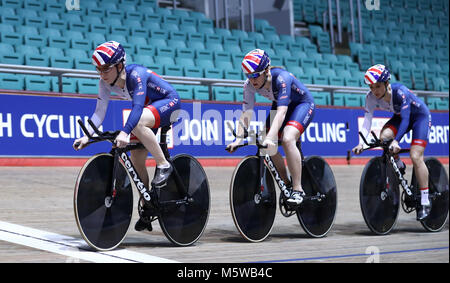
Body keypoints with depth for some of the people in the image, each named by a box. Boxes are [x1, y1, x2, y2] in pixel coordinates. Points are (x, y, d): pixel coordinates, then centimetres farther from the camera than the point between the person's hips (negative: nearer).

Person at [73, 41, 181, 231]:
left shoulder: (136, 75, -32)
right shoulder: (106, 83, -12)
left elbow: (137, 106, -43)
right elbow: (99, 112, -10)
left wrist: (124, 132, -57)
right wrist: (86, 136, -25)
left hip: (169, 102, -8)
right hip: (148, 108, 8)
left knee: (137, 123, -37)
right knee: (136, 159, -1)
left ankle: (164, 165, -20)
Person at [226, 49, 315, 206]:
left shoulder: (282, 78, -37)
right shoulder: (250, 85, -20)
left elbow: (281, 112, -46)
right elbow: (246, 113, -19)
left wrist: (270, 137, -57)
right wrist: (238, 139, -32)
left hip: (303, 104, -7)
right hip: (280, 105, 7)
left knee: (287, 139, -30)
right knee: (267, 145, -8)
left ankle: (298, 190, -22)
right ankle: (286, 185, 12)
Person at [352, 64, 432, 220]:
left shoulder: (400, 92, -35)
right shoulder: (371, 97, -20)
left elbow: (405, 119, -42)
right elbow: (367, 120, -23)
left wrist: (396, 141, -55)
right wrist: (361, 143, -38)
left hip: (420, 116, -5)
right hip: (400, 116, 5)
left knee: (416, 157, -18)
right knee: (384, 136, -26)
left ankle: (425, 202, -11)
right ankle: (399, 166, 2)